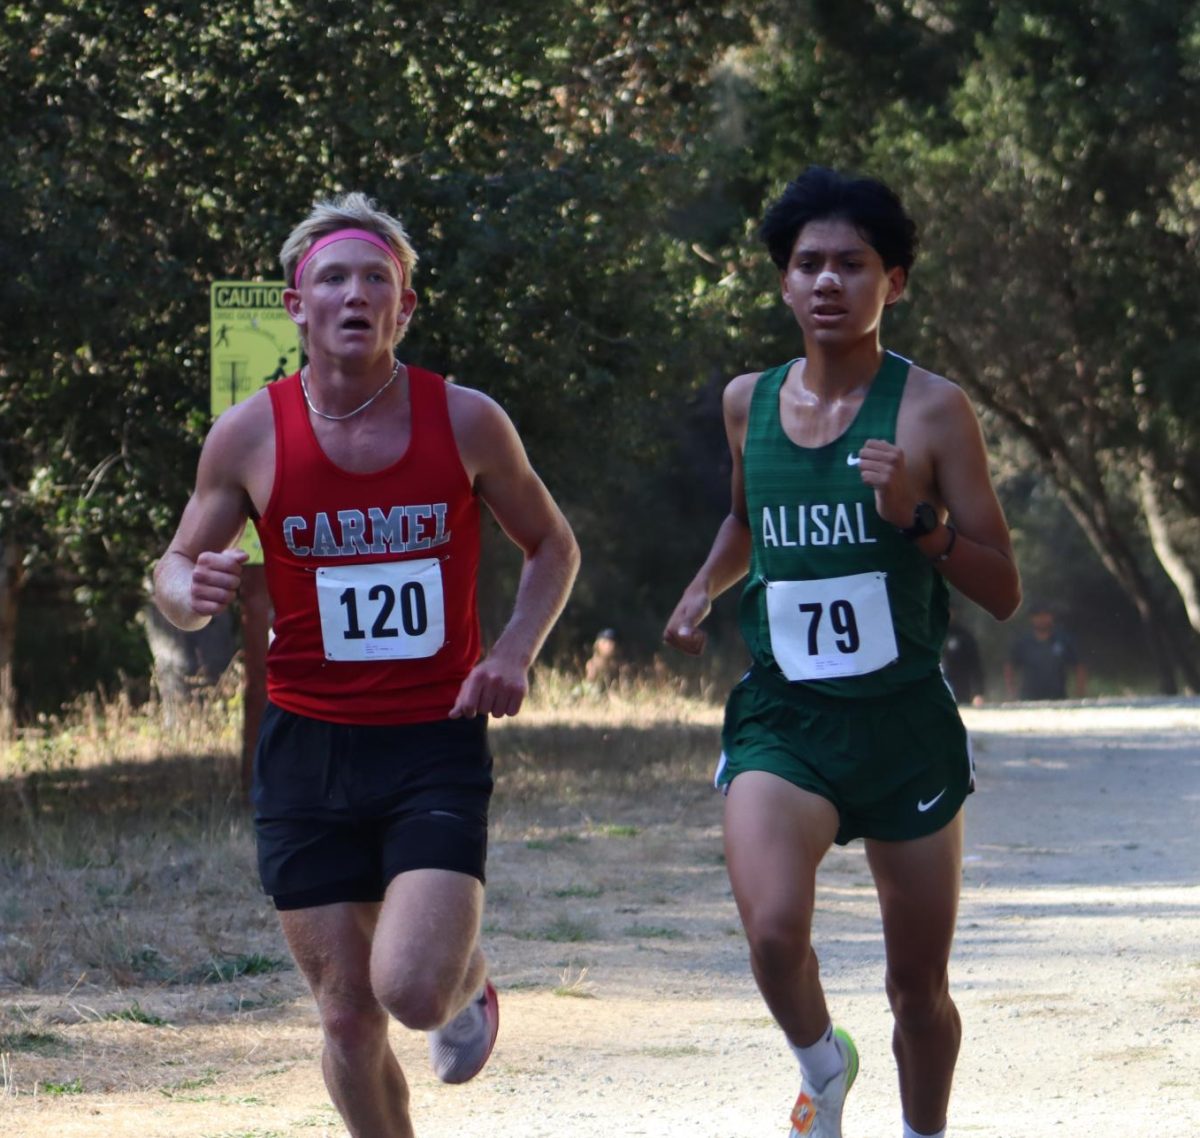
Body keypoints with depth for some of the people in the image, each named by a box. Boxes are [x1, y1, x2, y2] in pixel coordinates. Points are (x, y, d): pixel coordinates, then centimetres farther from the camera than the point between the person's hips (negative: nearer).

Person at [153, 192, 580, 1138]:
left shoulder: (466, 421, -2)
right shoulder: (250, 435, -2)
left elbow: (553, 545, 13)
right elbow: (176, 568, 10)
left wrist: (514, 653, -4)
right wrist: (193, 592, -15)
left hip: (437, 743, -1)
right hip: (308, 748, 1)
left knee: (412, 990, -17)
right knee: (349, 1019, 2)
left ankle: (471, 975, 20)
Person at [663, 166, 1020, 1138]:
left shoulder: (931, 411, -6)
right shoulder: (748, 402, 6)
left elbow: (1003, 593, -6)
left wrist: (916, 518, -21)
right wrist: (706, 586, 10)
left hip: (906, 722, -1)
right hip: (782, 720, 1)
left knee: (920, 986, 9)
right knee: (774, 932, -23)